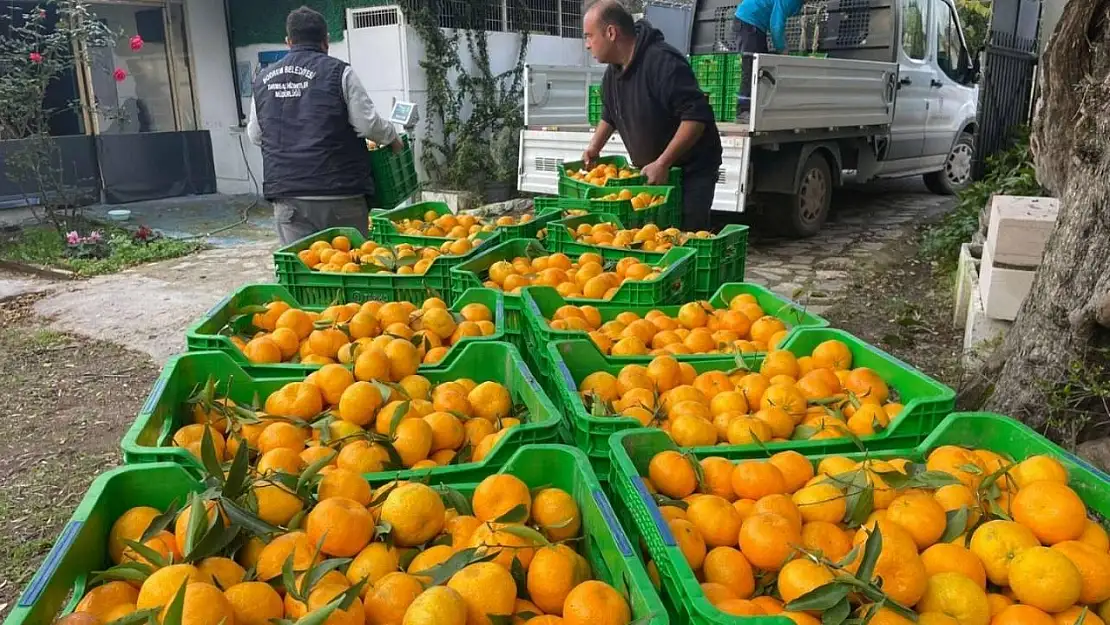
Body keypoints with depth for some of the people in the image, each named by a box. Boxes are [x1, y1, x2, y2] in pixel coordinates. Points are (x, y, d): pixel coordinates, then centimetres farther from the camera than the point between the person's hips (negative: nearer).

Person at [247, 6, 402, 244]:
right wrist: (392, 137, 12)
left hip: (286, 194, 4)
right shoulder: (337, 72, -4)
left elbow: (255, 135, 18)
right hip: (338, 192, -4)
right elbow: (368, 124, -7)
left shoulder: (263, 79, 10)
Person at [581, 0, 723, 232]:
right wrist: (594, 148, 10)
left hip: (691, 169, -8)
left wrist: (662, 163, -30)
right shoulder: (613, 72, 5)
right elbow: (610, 116, 24)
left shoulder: (663, 62, -24)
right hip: (650, 170, 8)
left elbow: (697, 116, -29)